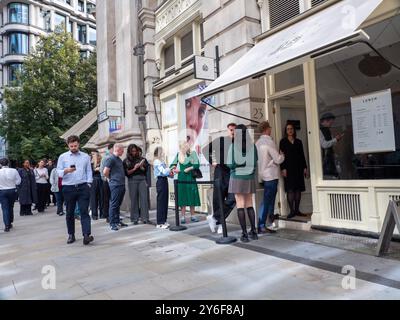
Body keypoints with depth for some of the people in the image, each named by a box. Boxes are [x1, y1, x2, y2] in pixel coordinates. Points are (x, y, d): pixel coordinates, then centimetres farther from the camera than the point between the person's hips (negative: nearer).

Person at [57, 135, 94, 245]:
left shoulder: (86, 157, 10)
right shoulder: (63, 157, 7)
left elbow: (89, 171, 9)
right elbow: (58, 172, 3)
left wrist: (88, 184, -2)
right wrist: (66, 171, -18)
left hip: (83, 187, -1)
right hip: (68, 188, 1)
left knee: (84, 211, -8)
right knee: (70, 213, 9)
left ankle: (87, 235, -15)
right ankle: (71, 235, 21)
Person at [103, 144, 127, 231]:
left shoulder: (119, 159, 16)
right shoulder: (111, 159, -11)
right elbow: (105, 172, -16)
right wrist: (112, 179, -2)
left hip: (122, 185, 9)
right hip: (115, 185, -9)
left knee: (118, 204, 14)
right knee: (114, 204, -4)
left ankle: (117, 221, 22)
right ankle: (112, 223, 2)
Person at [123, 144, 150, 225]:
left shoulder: (142, 159, 11)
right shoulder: (126, 161, 7)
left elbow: (146, 170, 10)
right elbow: (127, 173, 1)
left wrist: (141, 167, -9)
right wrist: (134, 168, -11)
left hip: (142, 180, 1)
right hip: (132, 180, -1)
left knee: (144, 198, -3)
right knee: (134, 199, -1)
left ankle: (145, 218, 1)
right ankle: (135, 219, 5)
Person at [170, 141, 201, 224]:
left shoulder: (193, 153, -2)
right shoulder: (178, 154, 6)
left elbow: (197, 165, -11)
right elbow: (173, 165, 12)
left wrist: (189, 169, -15)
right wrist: (173, 169, -8)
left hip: (190, 178, -1)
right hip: (181, 178, 1)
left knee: (192, 196, 3)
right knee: (182, 197, 1)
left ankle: (192, 216, 14)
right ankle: (183, 217, 7)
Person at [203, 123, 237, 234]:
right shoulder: (220, 140, 1)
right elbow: (206, 150, 3)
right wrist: (212, 162, -2)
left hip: (233, 174, 3)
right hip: (221, 172, -2)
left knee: (232, 200, -8)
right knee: (218, 199, 4)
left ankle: (214, 218, 5)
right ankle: (220, 223, 17)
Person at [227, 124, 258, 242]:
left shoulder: (233, 146, -9)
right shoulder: (252, 145, -1)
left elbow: (230, 164, -10)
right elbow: (255, 162, 5)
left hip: (237, 178, -3)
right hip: (249, 178, 3)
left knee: (240, 205, 1)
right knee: (249, 205, 14)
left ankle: (244, 234, 1)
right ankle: (254, 231, 15)